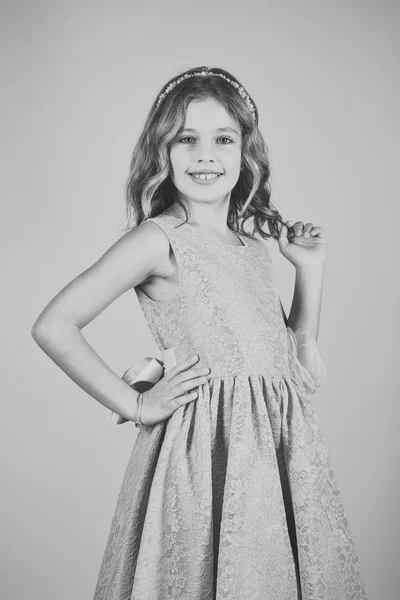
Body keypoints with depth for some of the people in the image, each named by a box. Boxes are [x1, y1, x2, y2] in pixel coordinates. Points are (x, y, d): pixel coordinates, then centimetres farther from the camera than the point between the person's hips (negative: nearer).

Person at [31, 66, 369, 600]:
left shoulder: (255, 244, 10)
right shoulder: (158, 238, -9)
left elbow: (298, 363, 15)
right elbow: (53, 325, -15)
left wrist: (310, 269, 8)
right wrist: (134, 405, -11)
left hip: (279, 446, 6)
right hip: (208, 449, -6)